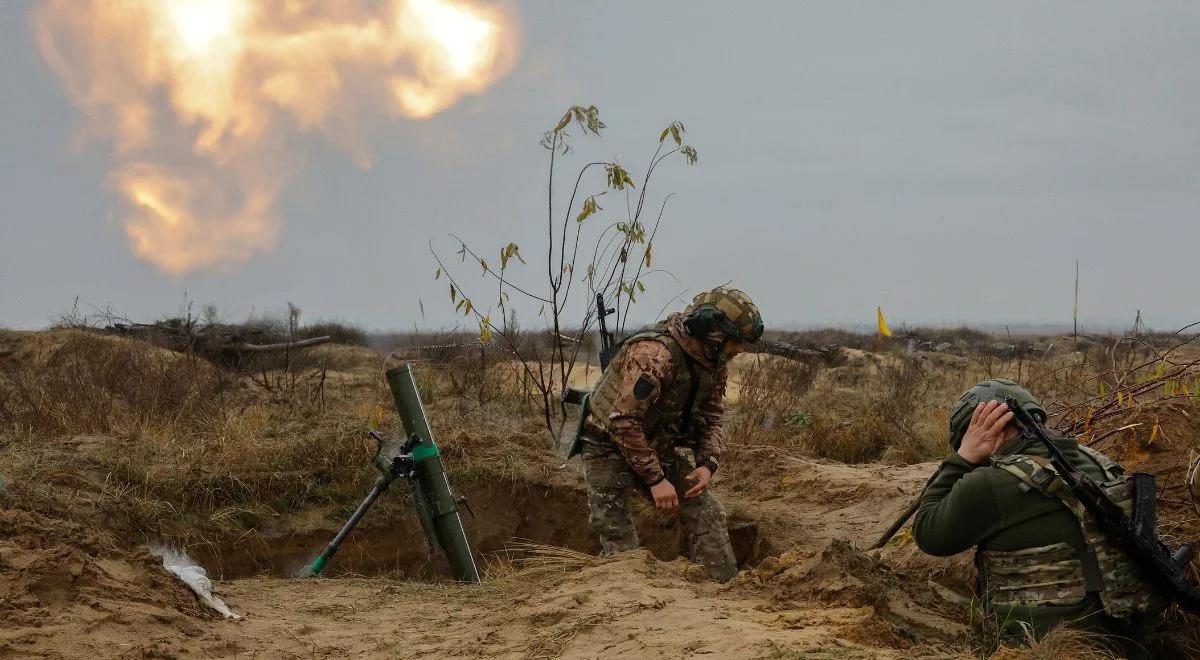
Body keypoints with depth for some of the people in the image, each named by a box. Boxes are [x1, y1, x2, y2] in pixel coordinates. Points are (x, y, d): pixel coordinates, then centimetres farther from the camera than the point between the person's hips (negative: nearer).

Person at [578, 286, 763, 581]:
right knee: (620, 545, -9)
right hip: (610, 448, -7)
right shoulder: (653, 355, -31)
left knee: (706, 512, 0)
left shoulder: (713, 362, -3)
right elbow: (624, 421, -32)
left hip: (659, 448, 7)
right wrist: (655, 479, -29)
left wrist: (708, 463, -11)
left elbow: (710, 417, 9)